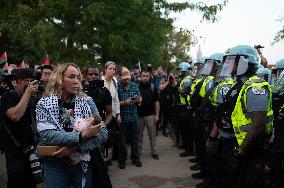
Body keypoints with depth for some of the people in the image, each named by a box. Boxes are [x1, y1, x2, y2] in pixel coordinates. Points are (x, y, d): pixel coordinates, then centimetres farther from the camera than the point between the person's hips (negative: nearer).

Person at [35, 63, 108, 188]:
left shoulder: (87, 102, -3)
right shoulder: (44, 104, -6)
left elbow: (103, 133, -9)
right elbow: (47, 135, -19)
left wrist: (75, 148, -20)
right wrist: (81, 136, -25)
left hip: (83, 163, 2)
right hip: (55, 164, -1)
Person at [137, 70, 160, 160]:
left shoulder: (153, 87, 1)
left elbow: (156, 102, 1)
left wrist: (157, 115, -4)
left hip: (150, 115, -1)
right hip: (139, 114, 1)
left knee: (152, 134, 4)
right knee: (139, 135, 11)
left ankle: (154, 152, 15)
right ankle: (138, 151, 23)